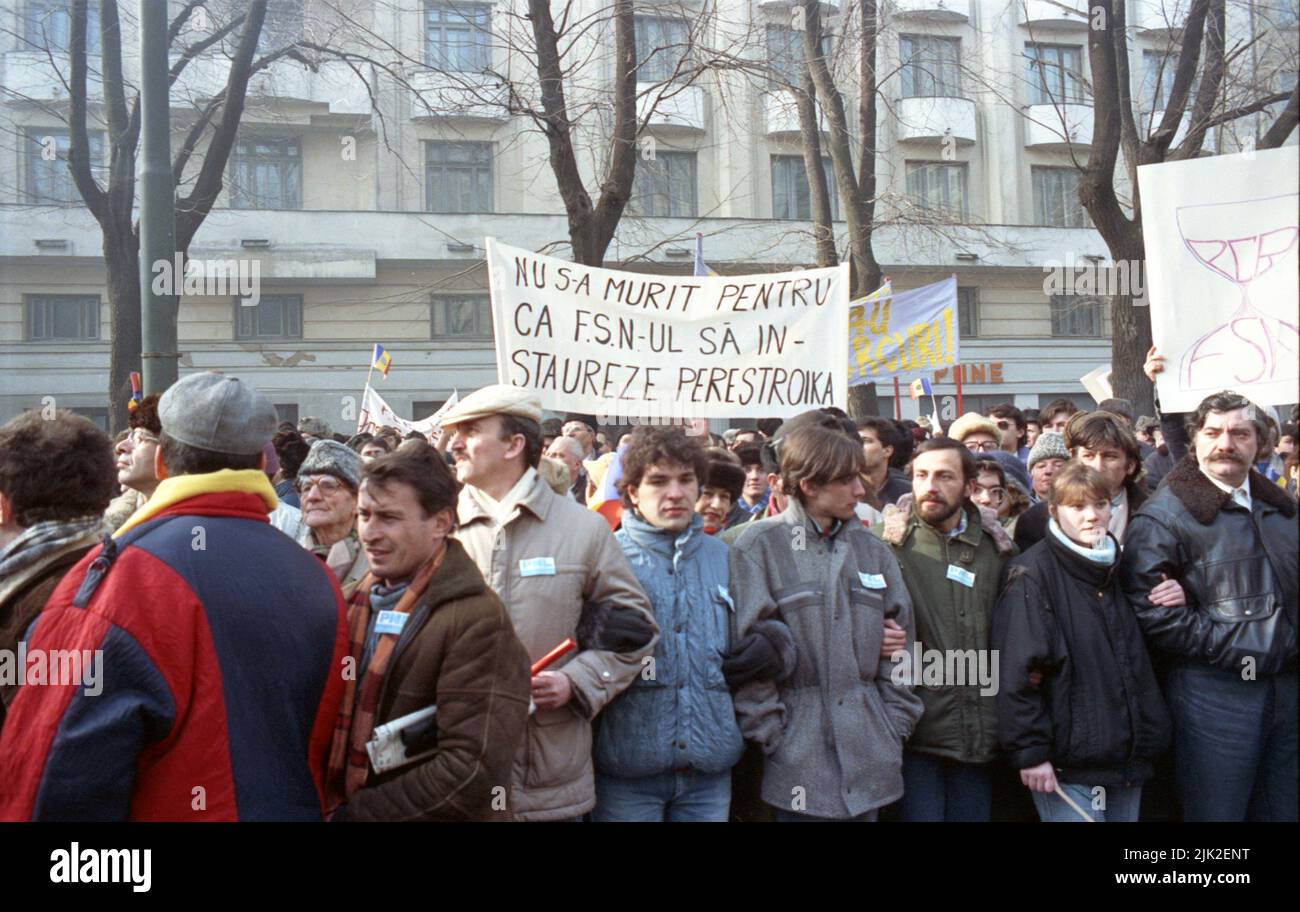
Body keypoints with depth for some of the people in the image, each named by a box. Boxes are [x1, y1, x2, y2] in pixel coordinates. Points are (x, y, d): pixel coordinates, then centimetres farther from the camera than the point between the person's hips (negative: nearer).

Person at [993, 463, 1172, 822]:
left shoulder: (1117, 569, 13)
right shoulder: (1034, 573, -9)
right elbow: (1017, 672, -15)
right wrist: (1030, 750, -18)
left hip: (1127, 759, 7)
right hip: (1068, 766, -7)